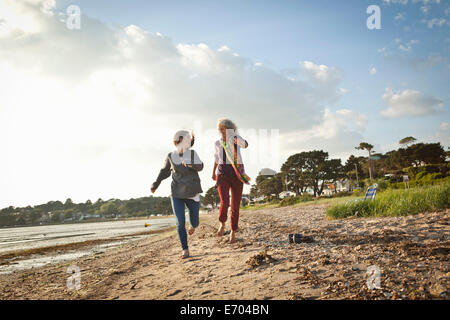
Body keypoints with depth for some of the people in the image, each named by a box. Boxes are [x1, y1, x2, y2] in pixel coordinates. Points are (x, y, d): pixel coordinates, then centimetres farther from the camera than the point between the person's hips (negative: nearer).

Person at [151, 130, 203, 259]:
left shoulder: (192, 153, 0)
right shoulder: (170, 156, 3)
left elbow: (200, 167, -16)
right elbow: (165, 171, 15)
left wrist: (189, 163, -37)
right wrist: (156, 184, 2)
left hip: (192, 194, 0)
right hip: (177, 194, 0)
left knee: (194, 222, 6)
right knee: (180, 222, -12)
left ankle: (193, 225, 46)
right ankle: (185, 249, 2)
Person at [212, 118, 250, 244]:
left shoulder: (236, 138, -2)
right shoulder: (218, 143, 10)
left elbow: (245, 144, -26)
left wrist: (238, 142, -47)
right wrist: (213, 172, 30)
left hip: (236, 174, -1)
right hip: (223, 174, 1)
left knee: (235, 205, 3)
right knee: (224, 202, -21)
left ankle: (233, 231, 23)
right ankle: (222, 224, 7)